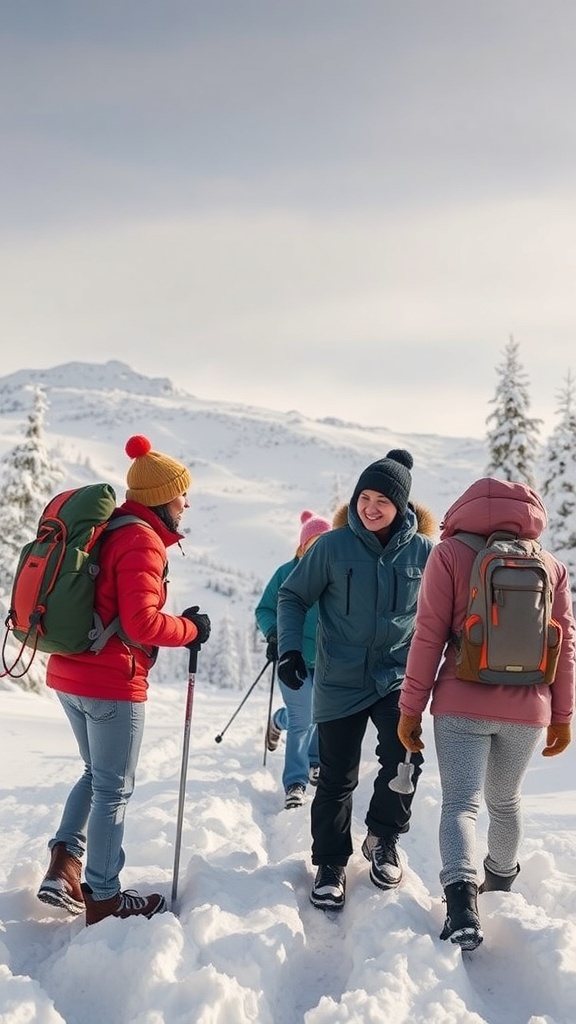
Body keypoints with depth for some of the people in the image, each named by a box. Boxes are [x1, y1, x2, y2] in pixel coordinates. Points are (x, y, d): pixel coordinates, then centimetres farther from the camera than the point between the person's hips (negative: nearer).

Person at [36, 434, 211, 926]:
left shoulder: (106, 529, 12)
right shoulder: (143, 540, -16)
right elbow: (142, 623, -23)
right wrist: (192, 629, -8)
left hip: (69, 672, 9)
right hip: (113, 682, -8)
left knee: (96, 773, 23)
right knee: (114, 788, 5)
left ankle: (64, 864, 13)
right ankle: (102, 897, 16)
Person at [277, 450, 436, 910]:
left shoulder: (423, 551, -3)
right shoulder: (333, 546, -8)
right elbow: (293, 596, 2)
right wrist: (290, 648, -10)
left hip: (398, 677, 0)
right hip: (340, 682, 0)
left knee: (404, 758, -18)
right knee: (337, 778, 7)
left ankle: (383, 840, 9)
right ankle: (331, 863, 27)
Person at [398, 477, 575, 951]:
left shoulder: (450, 554, -3)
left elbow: (429, 636, -7)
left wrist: (411, 707, -2)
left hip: (462, 705, -3)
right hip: (528, 710, 4)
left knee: (461, 802, -2)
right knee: (505, 802, 22)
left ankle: (461, 893, -24)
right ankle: (501, 885, 40)